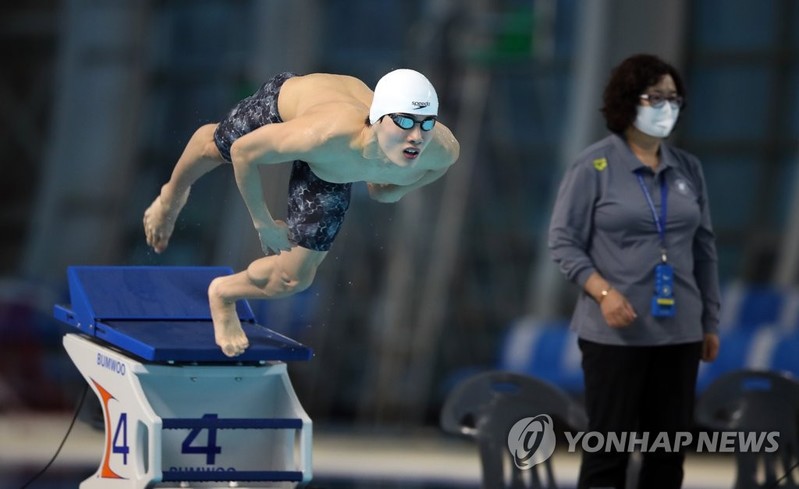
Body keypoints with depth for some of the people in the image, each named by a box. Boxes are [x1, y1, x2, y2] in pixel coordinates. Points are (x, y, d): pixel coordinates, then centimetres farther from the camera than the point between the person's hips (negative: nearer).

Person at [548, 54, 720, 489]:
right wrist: (604, 292, -19)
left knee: (669, 450, 6)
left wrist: (710, 323, 12)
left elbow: (704, 250, 13)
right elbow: (563, 242, -6)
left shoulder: (688, 169, 8)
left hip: (679, 333, 5)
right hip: (614, 334, -4)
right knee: (609, 449, -3)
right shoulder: (593, 166, -5)